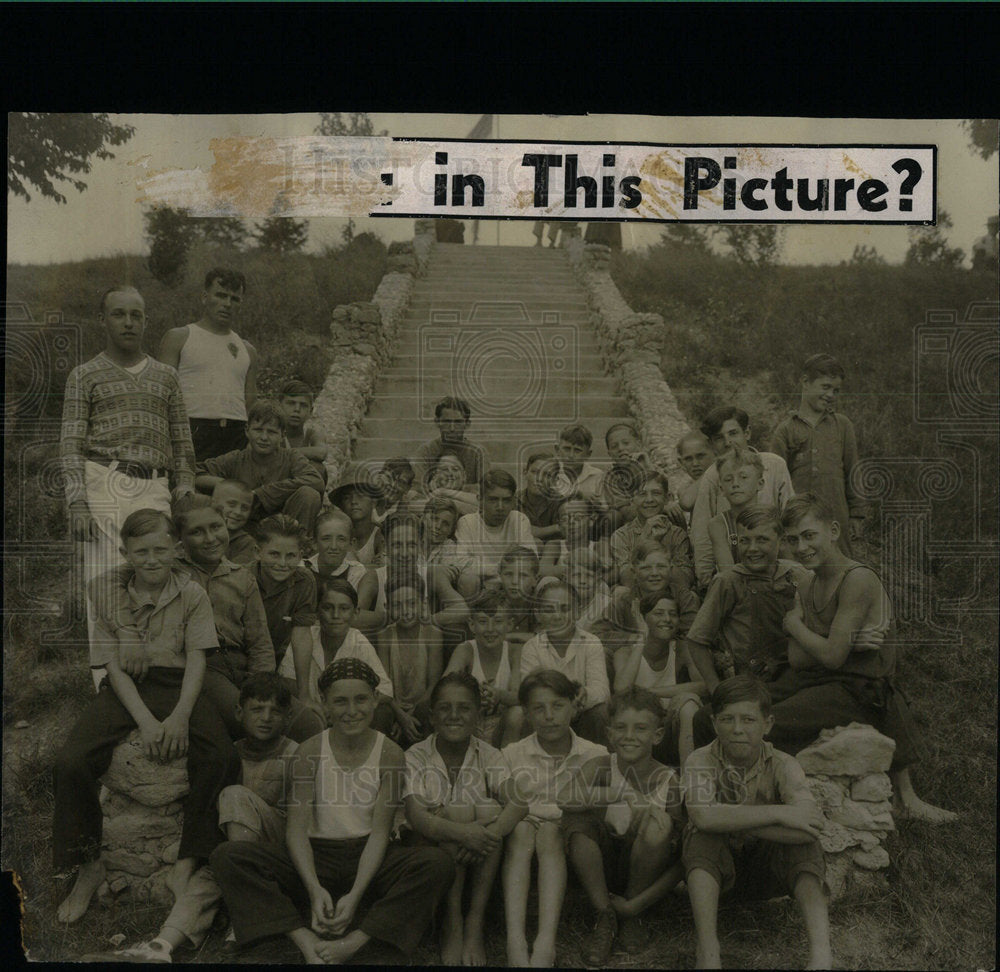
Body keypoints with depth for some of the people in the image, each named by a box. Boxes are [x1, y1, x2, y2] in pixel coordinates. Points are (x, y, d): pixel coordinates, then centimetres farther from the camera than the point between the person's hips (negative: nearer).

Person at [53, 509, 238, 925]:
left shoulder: (191, 594, 1)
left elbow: (197, 660, -3)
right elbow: (115, 667, -3)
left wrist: (180, 716, -19)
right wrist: (146, 721, -17)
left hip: (176, 685, -1)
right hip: (125, 689, 1)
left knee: (220, 757, -29)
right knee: (69, 763, -23)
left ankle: (187, 864, -15)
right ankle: (88, 867, -2)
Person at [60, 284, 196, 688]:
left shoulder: (165, 377, 18)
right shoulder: (85, 375, 10)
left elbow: (182, 446, 17)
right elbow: (71, 445, 3)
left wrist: (186, 501, 9)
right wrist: (77, 503, -8)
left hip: (155, 490, 2)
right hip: (104, 485, -2)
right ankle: (105, 677, 1)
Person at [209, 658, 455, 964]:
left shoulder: (389, 754, -4)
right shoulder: (309, 753, -2)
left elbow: (380, 831, -7)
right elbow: (297, 828, -7)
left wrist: (355, 895, -21)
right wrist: (315, 889, -23)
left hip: (369, 859, -1)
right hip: (317, 856, 1)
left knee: (439, 863, -30)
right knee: (227, 856, -22)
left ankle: (351, 945, -32)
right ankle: (310, 944, -32)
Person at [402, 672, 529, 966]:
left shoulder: (488, 756, -1)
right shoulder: (415, 757, -7)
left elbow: (519, 803, -18)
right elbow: (416, 817, -22)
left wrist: (489, 834, -36)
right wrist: (462, 833, -39)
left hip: (478, 863, 2)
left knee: (490, 810, -25)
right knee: (458, 811, -28)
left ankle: (475, 923, -20)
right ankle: (452, 924, -22)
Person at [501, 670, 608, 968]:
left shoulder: (595, 756, 10)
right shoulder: (511, 755, 12)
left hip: (569, 842, -1)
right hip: (519, 841, 1)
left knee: (548, 830, -33)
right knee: (522, 828, -32)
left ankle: (546, 941, -44)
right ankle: (515, 939, -44)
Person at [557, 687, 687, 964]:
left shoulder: (668, 782, -15)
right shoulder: (600, 767, -14)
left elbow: (682, 859, -15)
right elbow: (564, 798, -35)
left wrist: (637, 903, -22)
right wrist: (621, 795, -37)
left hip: (642, 868, 0)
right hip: (601, 863, 0)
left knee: (661, 823, -29)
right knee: (576, 819, -28)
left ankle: (631, 917, -8)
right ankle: (605, 917, -12)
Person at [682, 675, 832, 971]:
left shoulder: (782, 765, -14)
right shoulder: (701, 761, -16)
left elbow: (809, 828, -32)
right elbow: (703, 817, -37)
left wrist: (730, 820, -32)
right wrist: (777, 813, -37)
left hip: (766, 867, 1)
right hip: (715, 867, -1)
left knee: (801, 841, -28)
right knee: (703, 837, -33)